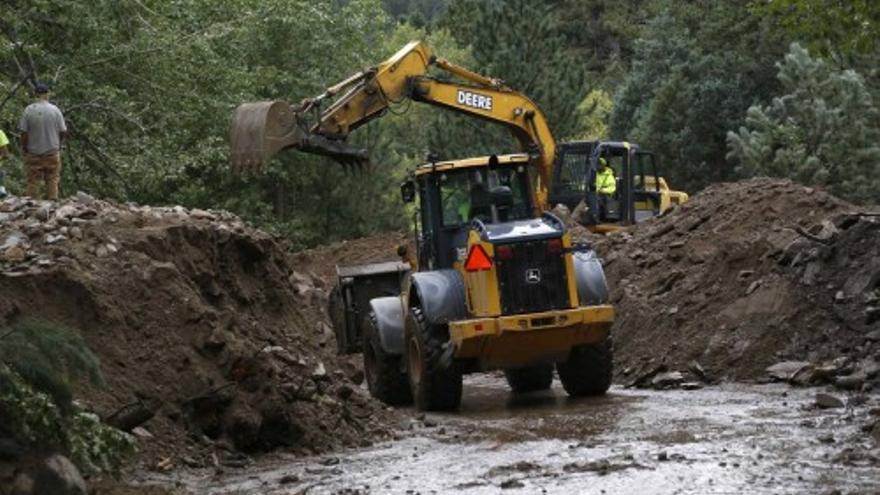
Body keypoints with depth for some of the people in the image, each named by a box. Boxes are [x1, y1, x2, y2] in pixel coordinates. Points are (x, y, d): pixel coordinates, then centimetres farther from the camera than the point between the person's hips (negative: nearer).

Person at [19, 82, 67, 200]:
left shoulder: (28, 110, -8)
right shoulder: (55, 110, -6)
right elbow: (63, 132, -3)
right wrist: (58, 144, 15)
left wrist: (24, 149, 7)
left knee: (33, 181, 5)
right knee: (52, 180, 7)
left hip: (33, 153, 0)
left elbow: (24, 133, -7)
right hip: (52, 151, 0)